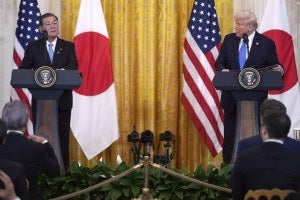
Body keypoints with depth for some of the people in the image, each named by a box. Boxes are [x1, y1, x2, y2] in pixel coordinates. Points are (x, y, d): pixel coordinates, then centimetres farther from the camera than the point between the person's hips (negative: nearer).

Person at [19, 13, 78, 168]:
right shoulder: (33, 47, 9)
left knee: (62, 137, 0)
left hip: (62, 100, 0)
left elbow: (74, 66, -7)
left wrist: (61, 71, -29)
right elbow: (23, 70, 4)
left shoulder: (68, 47, 8)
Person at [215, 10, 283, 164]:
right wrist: (223, 70, -16)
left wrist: (278, 70, -23)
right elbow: (219, 63, 6)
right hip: (232, 97, 3)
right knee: (230, 135, 8)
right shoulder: (229, 40, 4)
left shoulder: (267, 43, -5)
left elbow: (274, 68, -1)